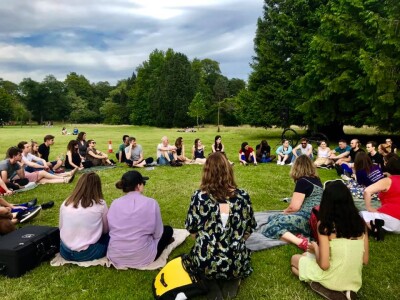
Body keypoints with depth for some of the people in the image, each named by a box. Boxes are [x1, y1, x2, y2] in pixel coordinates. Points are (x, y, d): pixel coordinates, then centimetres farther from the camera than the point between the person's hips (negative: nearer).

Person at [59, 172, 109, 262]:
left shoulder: (66, 203, -1)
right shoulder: (100, 204, -10)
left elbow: (61, 228, 11)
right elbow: (105, 229, 4)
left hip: (65, 252, 4)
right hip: (88, 253, -4)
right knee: (109, 235, 17)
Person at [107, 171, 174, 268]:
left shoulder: (115, 203, -2)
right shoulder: (151, 203, -12)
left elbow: (111, 230, 5)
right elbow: (157, 234, -6)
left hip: (115, 256, 4)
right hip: (142, 257, -4)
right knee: (168, 230, 20)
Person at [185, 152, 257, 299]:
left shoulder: (199, 196, -13)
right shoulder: (242, 196, -10)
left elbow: (192, 229, -1)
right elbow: (249, 229, 2)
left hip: (205, 262, -1)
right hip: (236, 264, 1)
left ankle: (212, 286, 8)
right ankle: (232, 281, 9)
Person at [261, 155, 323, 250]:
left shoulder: (302, 181, -12)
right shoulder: (316, 180, 14)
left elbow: (294, 207, -13)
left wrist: (285, 212, 8)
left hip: (307, 219, -9)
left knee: (271, 226, -12)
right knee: (273, 218, 13)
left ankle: (300, 242, -25)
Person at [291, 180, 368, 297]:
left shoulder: (325, 225, -20)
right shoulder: (360, 222, -6)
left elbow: (324, 265, -20)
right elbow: (365, 260, 2)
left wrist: (315, 248, -1)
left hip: (332, 279, -5)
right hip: (354, 282, 5)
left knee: (295, 259, 24)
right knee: (307, 256, 29)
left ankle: (322, 287, 1)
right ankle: (344, 290, 8)